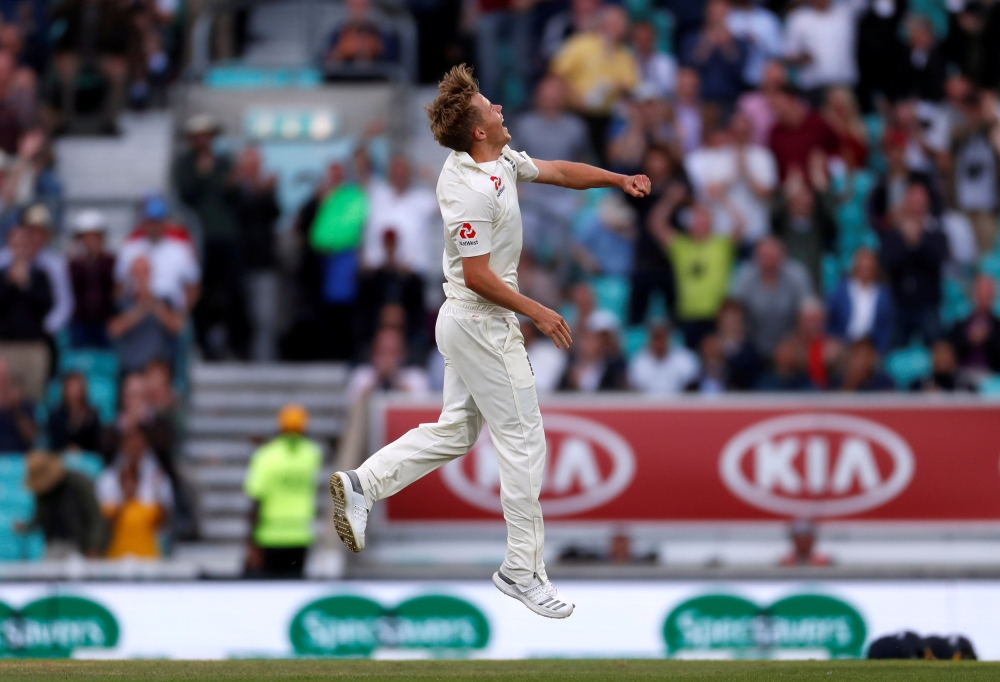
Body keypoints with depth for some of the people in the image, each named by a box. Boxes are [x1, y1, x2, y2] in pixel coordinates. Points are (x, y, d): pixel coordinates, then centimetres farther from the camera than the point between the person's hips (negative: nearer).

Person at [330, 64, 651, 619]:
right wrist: (536, 313, -16)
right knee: (523, 442, -2)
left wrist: (617, 179, 7)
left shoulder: (499, 159, 3)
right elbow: (478, 276, -24)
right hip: (483, 325, -10)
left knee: (454, 432, 17)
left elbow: (557, 171, 18)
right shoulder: (472, 190, -25)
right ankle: (521, 570, 4)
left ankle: (361, 485, 14)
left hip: (465, 323, 10)